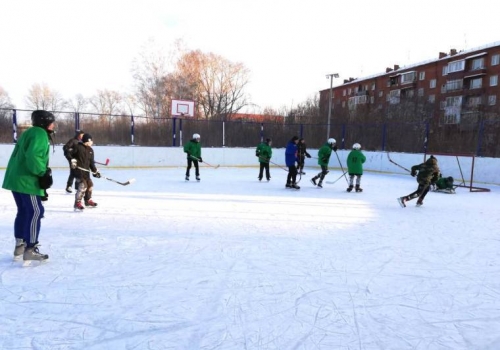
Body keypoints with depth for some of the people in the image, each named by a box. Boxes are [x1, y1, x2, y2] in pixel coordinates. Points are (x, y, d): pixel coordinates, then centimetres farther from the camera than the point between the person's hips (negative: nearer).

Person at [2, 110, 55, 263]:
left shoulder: (30, 132, 20)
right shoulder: (40, 134, -12)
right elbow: (32, 157, -26)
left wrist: (42, 173, 20)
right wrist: (43, 174, -17)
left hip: (16, 178, 11)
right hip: (26, 180, -11)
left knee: (23, 211, 17)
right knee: (35, 212, -8)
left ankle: (19, 246, 25)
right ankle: (30, 250, -7)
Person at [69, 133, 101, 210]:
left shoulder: (90, 150, 11)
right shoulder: (78, 147, -9)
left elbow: (91, 162, 13)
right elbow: (70, 154, -5)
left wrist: (95, 171, 9)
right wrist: (73, 160, -18)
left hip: (86, 171, 8)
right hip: (78, 169, -8)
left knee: (90, 185, 15)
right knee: (83, 185, -17)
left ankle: (88, 200, 34)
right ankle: (77, 203, -11)